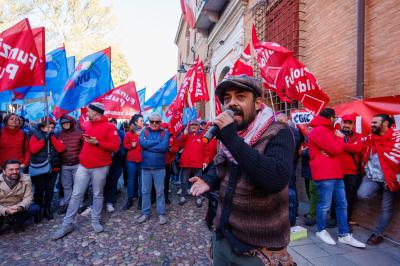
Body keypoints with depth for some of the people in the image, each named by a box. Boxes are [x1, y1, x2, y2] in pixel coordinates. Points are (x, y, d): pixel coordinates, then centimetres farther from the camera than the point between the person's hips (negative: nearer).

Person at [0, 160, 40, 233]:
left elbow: (28, 197, -14)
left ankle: (17, 222, 6)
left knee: (35, 208, -20)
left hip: (18, 209, 2)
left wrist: (20, 207, -34)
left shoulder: (26, 179, -13)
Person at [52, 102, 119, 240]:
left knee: (98, 194, 9)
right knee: (76, 195, 8)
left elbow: (115, 146, -15)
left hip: (100, 167, -5)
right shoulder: (86, 125, 11)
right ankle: (67, 224, 19)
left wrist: (97, 142, -21)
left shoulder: (109, 127, -9)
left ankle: (95, 221, 24)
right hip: (83, 166, 5)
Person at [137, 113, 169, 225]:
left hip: (159, 167, -2)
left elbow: (164, 147, -16)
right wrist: (158, 142, -14)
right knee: (145, 191, 12)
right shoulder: (144, 131, 6)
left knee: (160, 191, 7)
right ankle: (145, 213, 27)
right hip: (145, 167, 2)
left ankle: (161, 214, 20)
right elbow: (142, 143, -14)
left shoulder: (165, 133, 1)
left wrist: (149, 146, -12)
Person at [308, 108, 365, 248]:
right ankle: (321, 230, 20)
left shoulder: (326, 130, 22)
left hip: (335, 173, 10)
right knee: (324, 205, 1)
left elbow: (334, 149, 19)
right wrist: (340, 138, 2)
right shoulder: (320, 130, -13)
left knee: (342, 204, 13)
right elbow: (336, 149, -16)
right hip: (324, 173, -10)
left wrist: (329, 152, -3)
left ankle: (344, 235, 22)